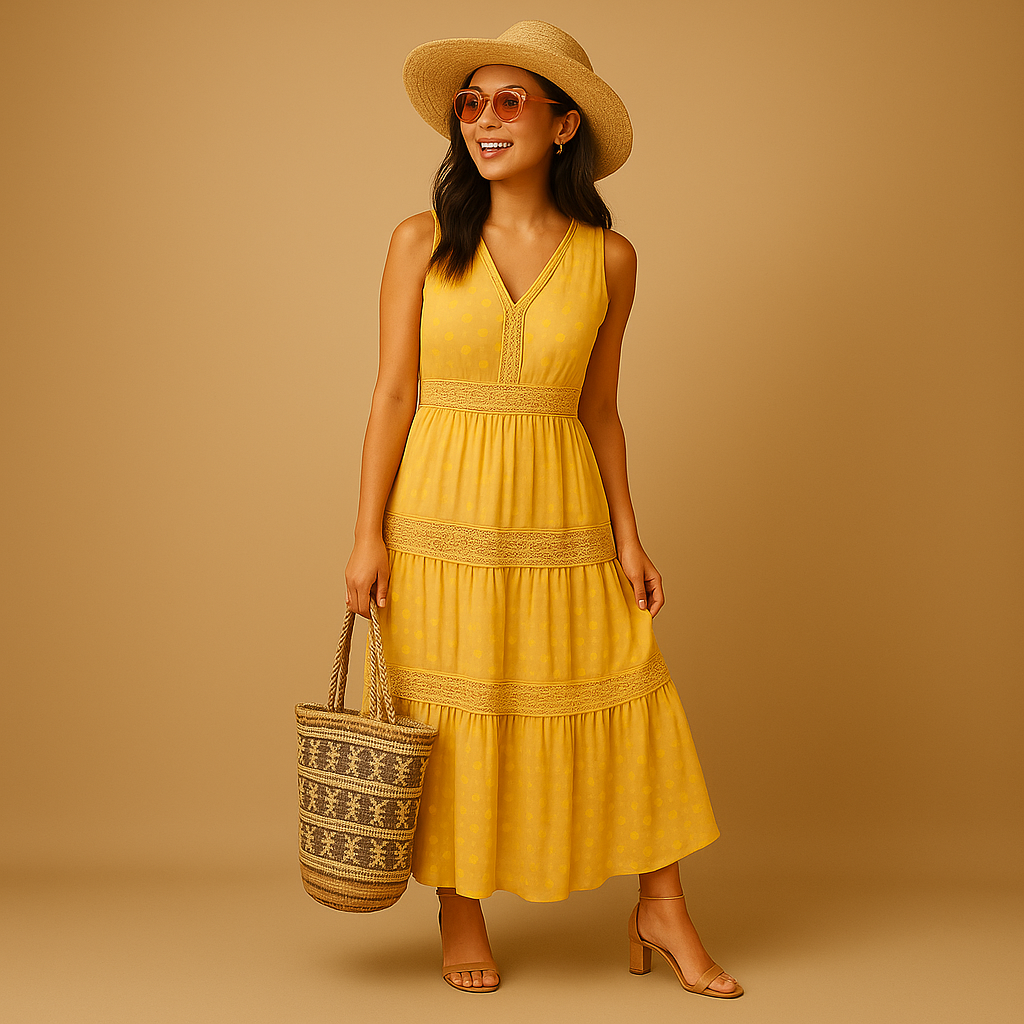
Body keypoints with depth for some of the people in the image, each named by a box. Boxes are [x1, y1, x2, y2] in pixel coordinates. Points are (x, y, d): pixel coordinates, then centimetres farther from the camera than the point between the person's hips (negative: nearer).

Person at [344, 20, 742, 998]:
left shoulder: (608, 258, 2)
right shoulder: (422, 242, -1)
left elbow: (598, 407, 7)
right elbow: (394, 392, -2)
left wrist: (628, 538, 3)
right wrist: (368, 534, -6)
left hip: (559, 517, 1)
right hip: (442, 515, -1)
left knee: (624, 702, 2)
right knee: (449, 715, 5)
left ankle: (662, 913, 19)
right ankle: (460, 917, 24)